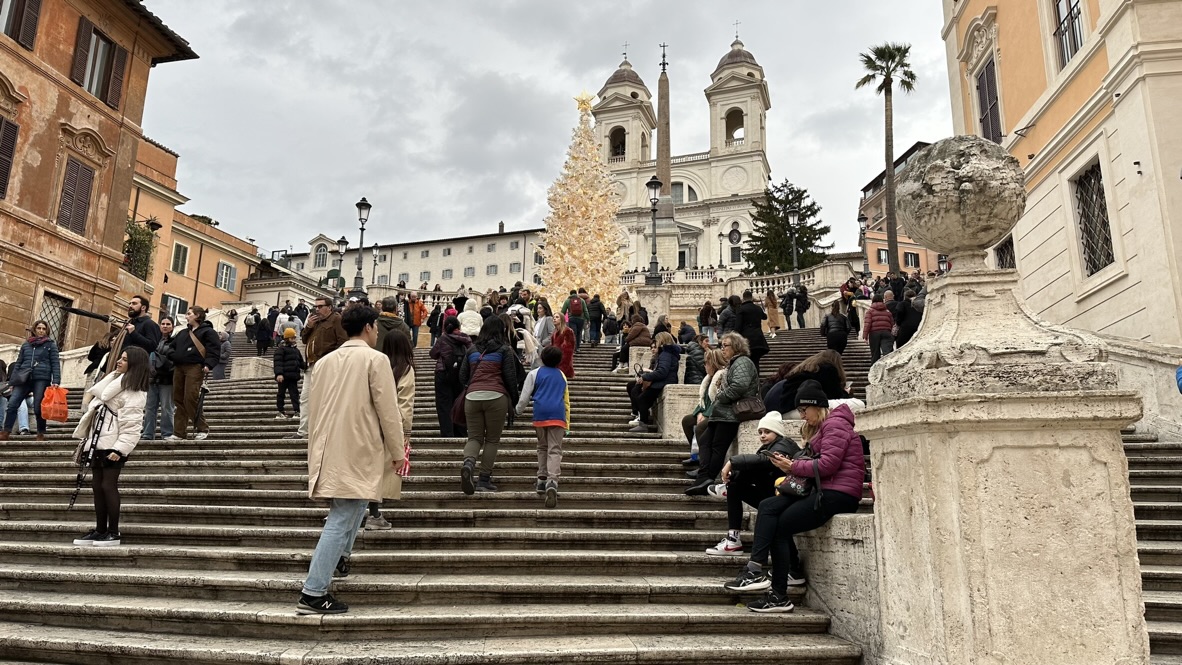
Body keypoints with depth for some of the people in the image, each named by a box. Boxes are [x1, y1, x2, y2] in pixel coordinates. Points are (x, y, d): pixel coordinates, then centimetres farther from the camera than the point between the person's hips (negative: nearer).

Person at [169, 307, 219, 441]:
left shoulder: (207, 331, 1)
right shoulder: (183, 333, 25)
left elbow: (214, 349, -11)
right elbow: (173, 348, 27)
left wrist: (208, 364, -23)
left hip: (195, 368, -8)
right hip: (178, 368, 8)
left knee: (190, 399, -15)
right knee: (178, 400, 5)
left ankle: (203, 429, -3)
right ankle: (179, 432, 8)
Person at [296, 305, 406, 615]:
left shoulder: (324, 360, 12)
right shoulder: (375, 359, -8)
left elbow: (312, 406, 17)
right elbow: (388, 410, -11)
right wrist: (398, 452, -2)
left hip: (328, 449, 8)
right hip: (358, 451, -7)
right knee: (341, 520, -6)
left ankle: (340, 557, 32)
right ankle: (313, 593, -7)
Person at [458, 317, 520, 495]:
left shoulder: (472, 350, 16)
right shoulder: (504, 350, 5)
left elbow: (462, 377, 19)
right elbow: (510, 377, 3)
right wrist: (513, 400, 14)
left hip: (472, 397, 3)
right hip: (495, 397, -3)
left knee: (474, 437, 8)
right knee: (492, 439, 5)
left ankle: (468, 463, -22)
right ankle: (484, 480, 3)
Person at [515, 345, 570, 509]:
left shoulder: (535, 374, 10)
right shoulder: (562, 376, 20)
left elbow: (525, 396, 6)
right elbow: (566, 400, 22)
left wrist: (518, 411, 22)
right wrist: (567, 422, 27)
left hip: (540, 414, 0)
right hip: (558, 415, 0)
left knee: (542, 447, 18)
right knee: (555, 449, -7)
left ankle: (542, 479, 17)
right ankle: (552, 482, -26)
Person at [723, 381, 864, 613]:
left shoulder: (834, 424, -6)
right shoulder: (818, 428, 25)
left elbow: (828, 464, -18)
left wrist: (794, 467, -10)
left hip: (839, 493, -9)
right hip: (823, 490, 9)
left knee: (780, 526, -12)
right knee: (768, 506, -6)